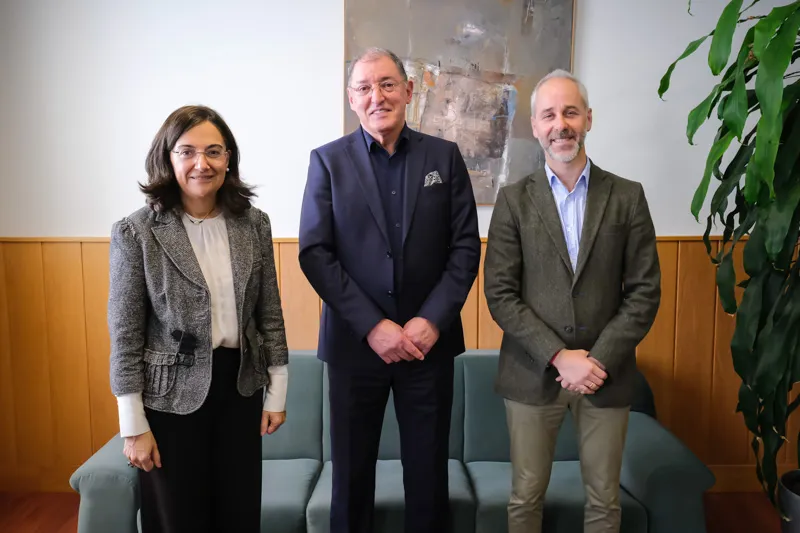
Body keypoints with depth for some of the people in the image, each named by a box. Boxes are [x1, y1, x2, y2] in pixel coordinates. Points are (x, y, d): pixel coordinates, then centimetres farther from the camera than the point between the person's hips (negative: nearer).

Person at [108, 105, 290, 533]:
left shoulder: (254, 224, 0)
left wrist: (277, 391, 5)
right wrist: (134, 425, -8)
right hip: (172, 395, -3)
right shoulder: (136, 233, -10)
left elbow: (270, 314, 5)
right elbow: (125, 335, -8)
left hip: (241, 387, 3)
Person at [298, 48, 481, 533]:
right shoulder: (328, 160, 0)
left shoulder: (445, 156, 4)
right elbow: (315, 253, -6)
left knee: (429, 470, 12)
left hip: (429, 341, 1)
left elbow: (466, 246, 1)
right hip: (355, 342, 0)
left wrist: (433, 319, -11)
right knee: (352, 470, 12)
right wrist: (373, 326, -13)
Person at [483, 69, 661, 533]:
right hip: (533, 373, 0)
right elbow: (500, 293, -6)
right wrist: (558, 356, -13)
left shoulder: (627, 196, 2)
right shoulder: (514, 199, 0)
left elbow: (645, 292, -1)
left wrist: (600, 360, -11)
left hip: (607, 373, 1)